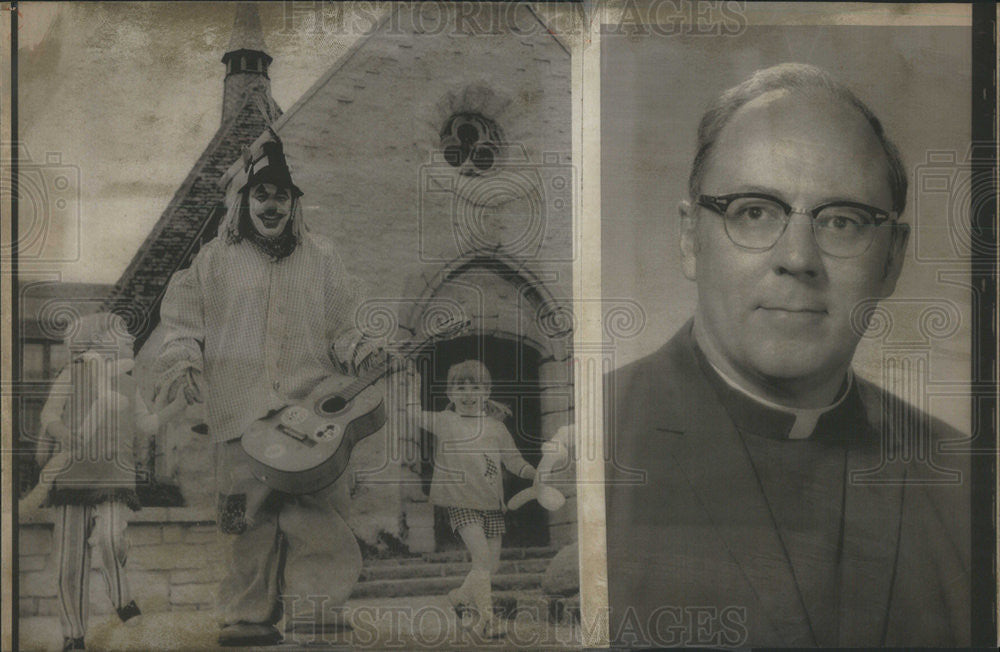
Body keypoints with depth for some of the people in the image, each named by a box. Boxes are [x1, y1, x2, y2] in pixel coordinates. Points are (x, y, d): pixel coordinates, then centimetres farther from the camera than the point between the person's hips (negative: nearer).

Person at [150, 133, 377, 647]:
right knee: (251, 516, -4)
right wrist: (179, 369, 1)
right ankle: (248, 615, 2)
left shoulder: (320, 256, 18)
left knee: (317, 515, -11)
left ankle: (316, 608, -8)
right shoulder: (215, 260, 16)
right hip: (241, 411, 0)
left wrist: (361, 353, 1)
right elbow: (181, 320, 17)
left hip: (311, 408, 1)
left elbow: (339, 328, 20)